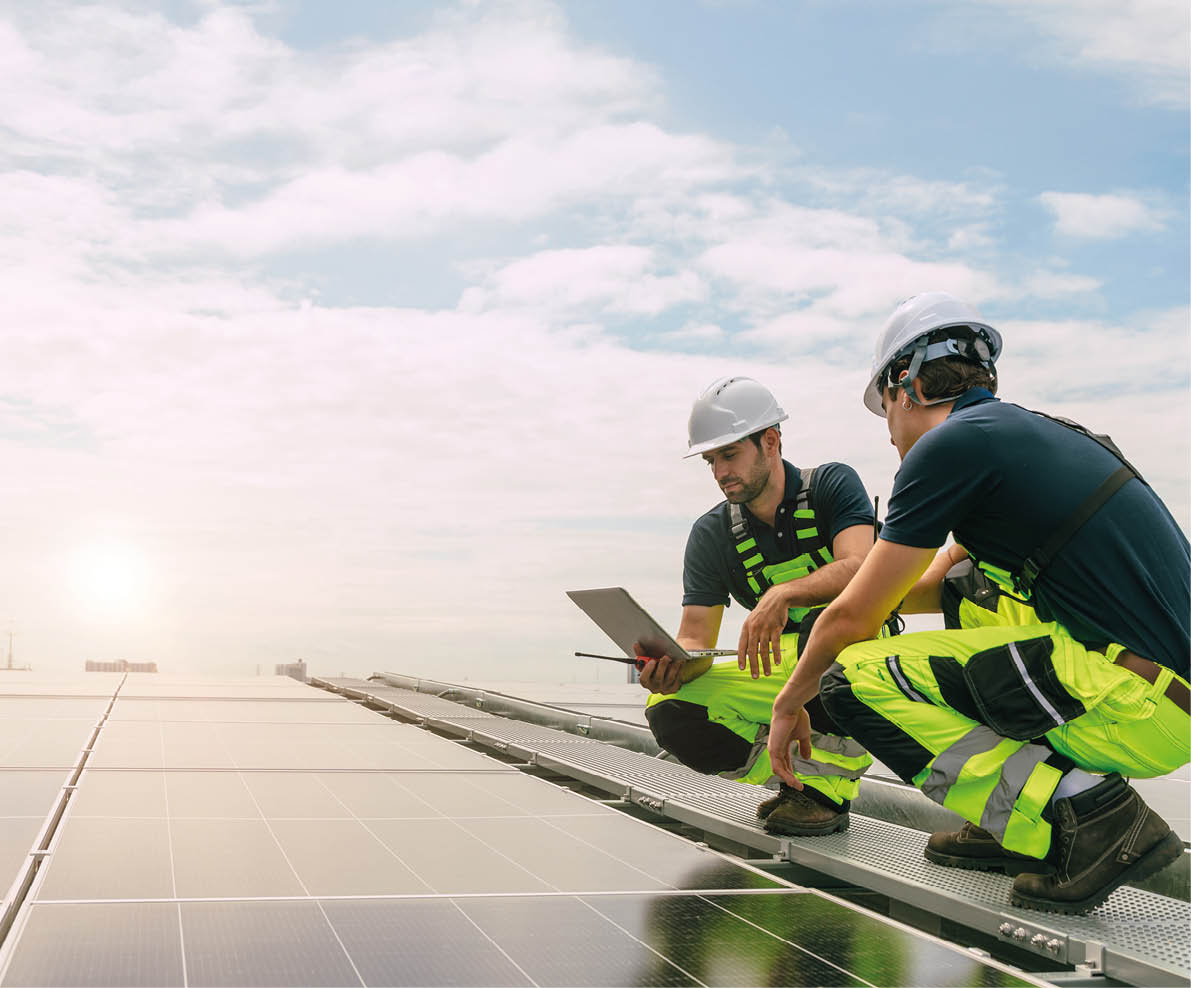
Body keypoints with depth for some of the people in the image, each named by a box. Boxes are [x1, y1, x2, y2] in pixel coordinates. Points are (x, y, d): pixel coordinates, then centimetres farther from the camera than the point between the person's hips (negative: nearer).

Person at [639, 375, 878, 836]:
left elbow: (859, 570, -27)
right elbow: (696, 639, -5)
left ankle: (827, 786, -25)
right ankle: (800, 773, -8)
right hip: (777, 672, 4)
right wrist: (670, 664, -29)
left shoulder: (832, 485, -9)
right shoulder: (711, 534, 1)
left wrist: (783, 594, -44)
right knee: (670, 714, -19)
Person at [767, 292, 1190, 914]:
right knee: (969, 588, 27)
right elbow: (937, 582, 35)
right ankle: (1015, 822, 18)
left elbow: (854, 618, -2)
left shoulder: (949, 445, -6)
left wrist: (789, 705, 17)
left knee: (853, 681, -8)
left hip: (1134, 710, -9)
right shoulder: (1027, 431, 22)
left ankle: (1087, 815, -10)